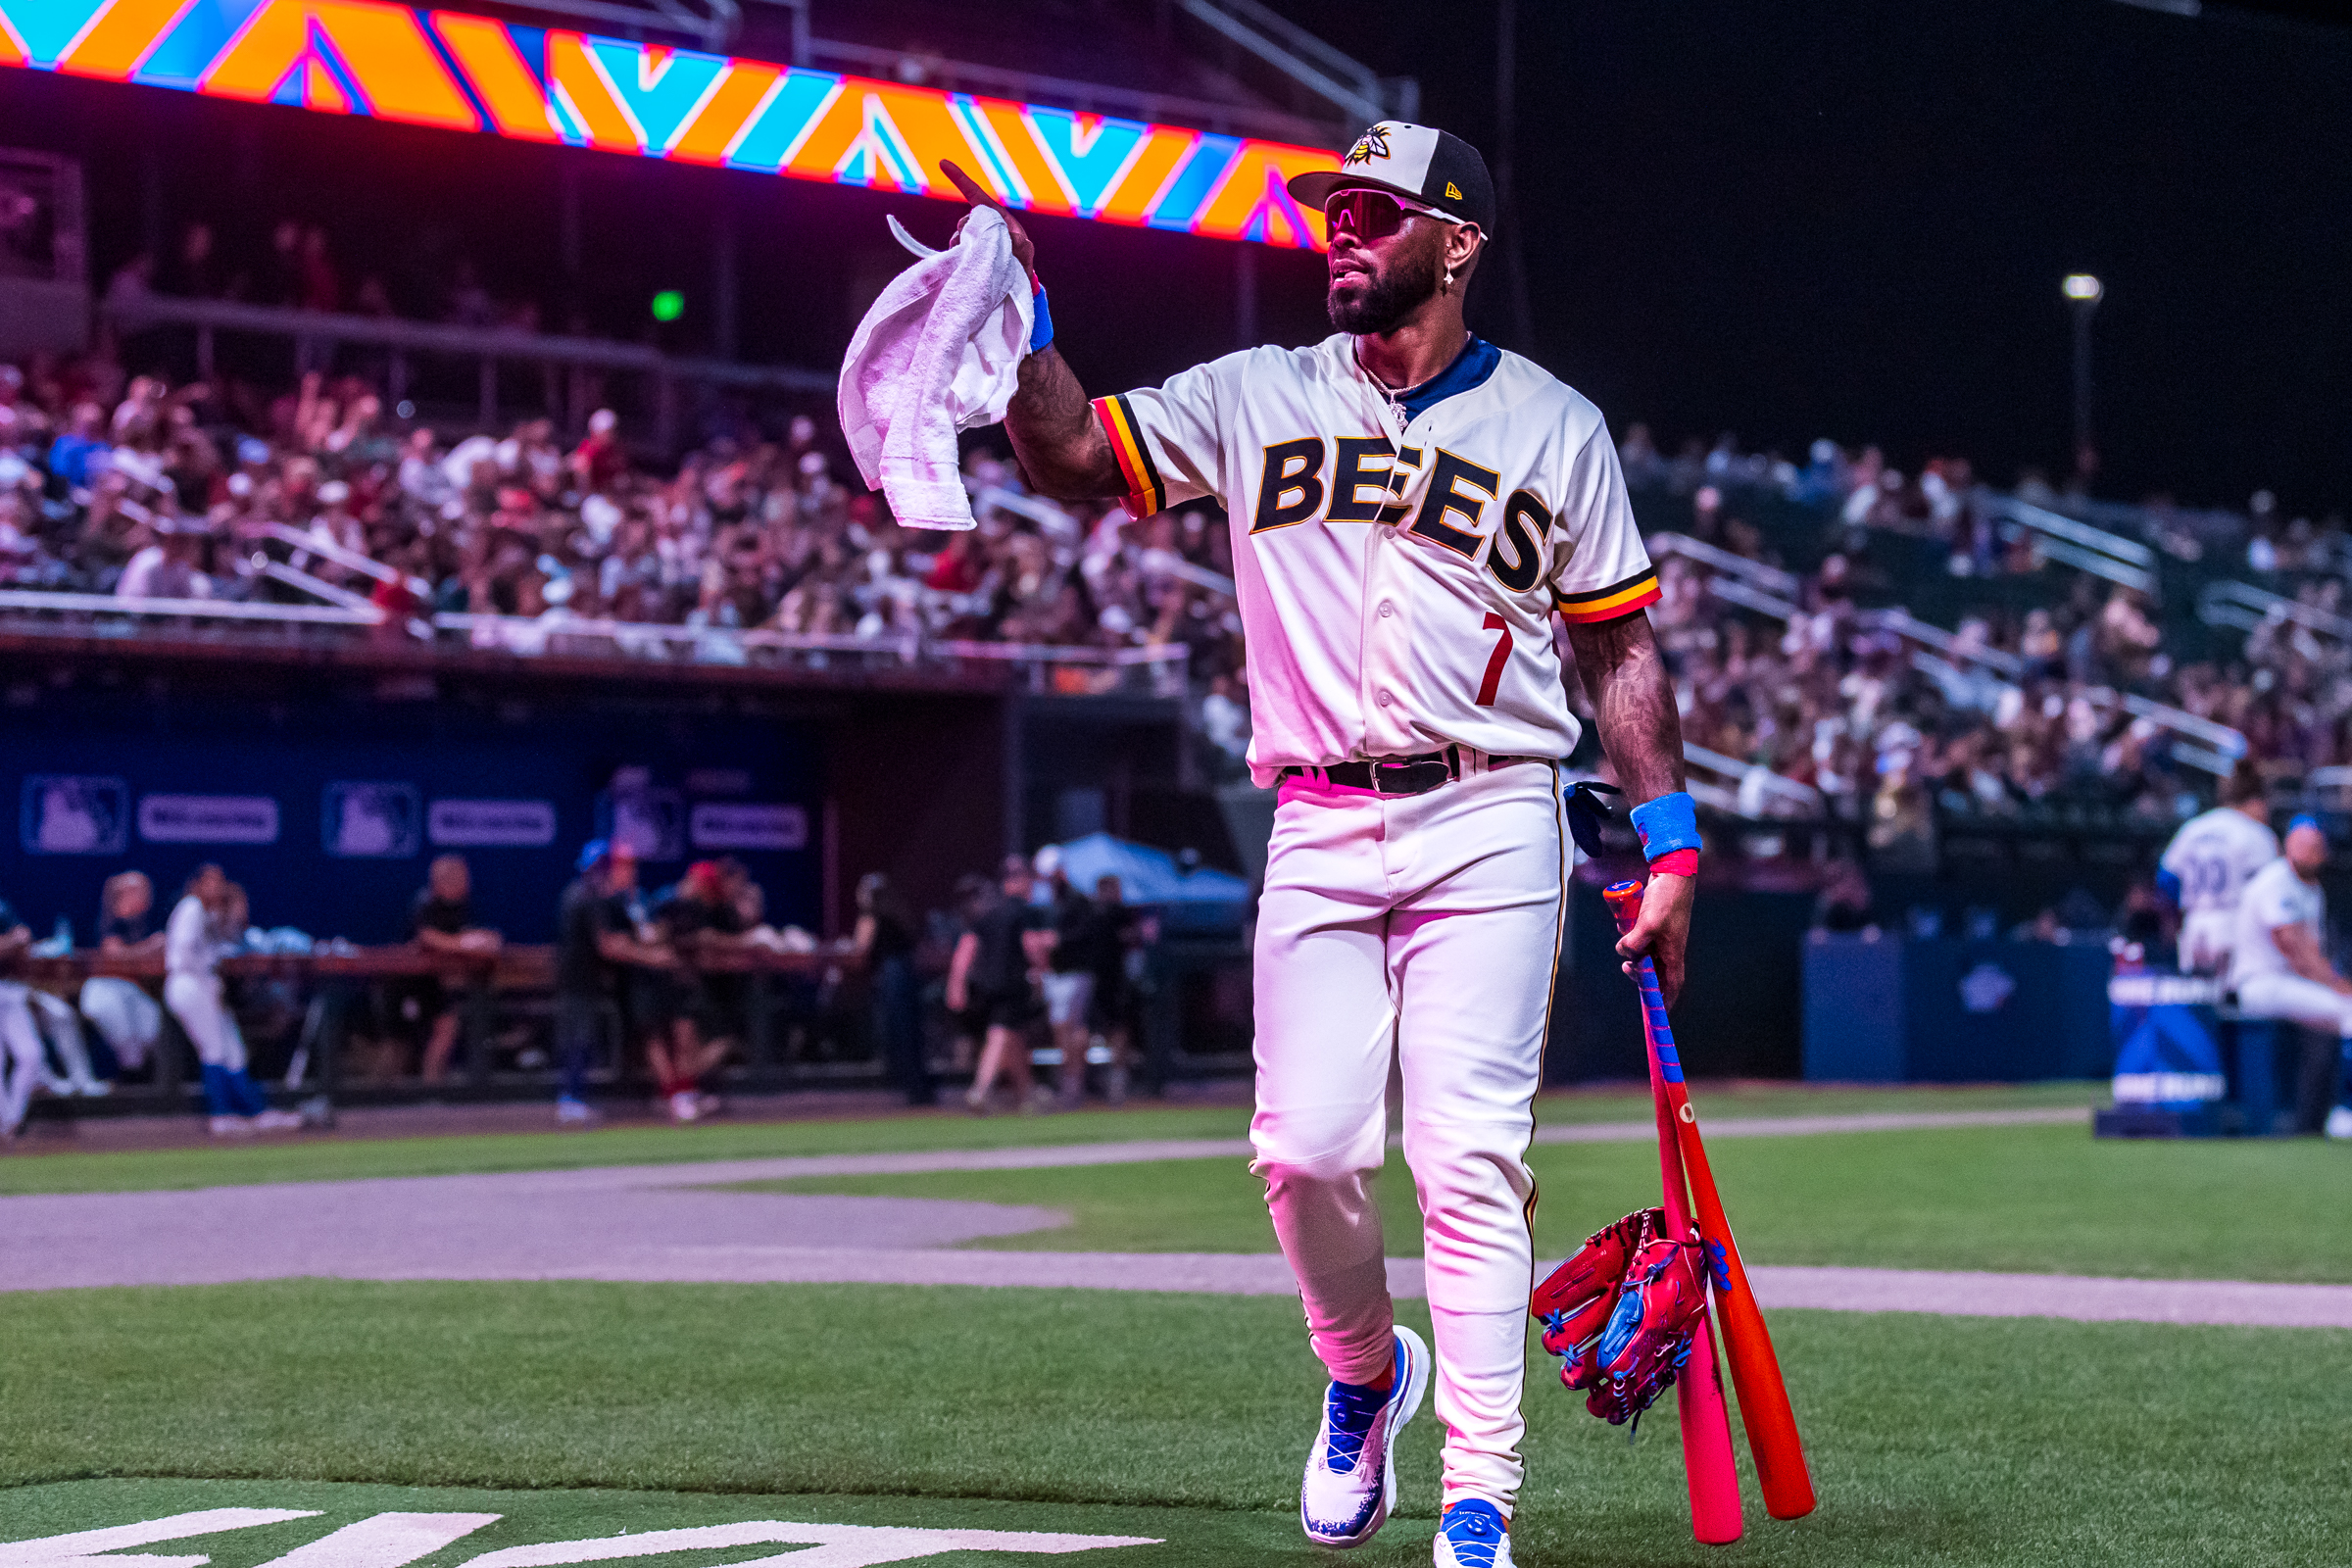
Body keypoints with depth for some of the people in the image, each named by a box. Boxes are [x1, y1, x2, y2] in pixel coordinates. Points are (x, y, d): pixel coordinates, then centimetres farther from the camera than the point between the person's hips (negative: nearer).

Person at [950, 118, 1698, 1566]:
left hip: (1490, 823, -2)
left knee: (1469, 1157, -10)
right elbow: (1072, 457, 5)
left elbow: (1622, 646, 8)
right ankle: (1364, 1378, 25)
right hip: (1320, 834, 2)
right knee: (1307, 1152, -6)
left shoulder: (1553, 425, 8)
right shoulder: (1255, 399, 12)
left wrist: (1671, 844, 2)